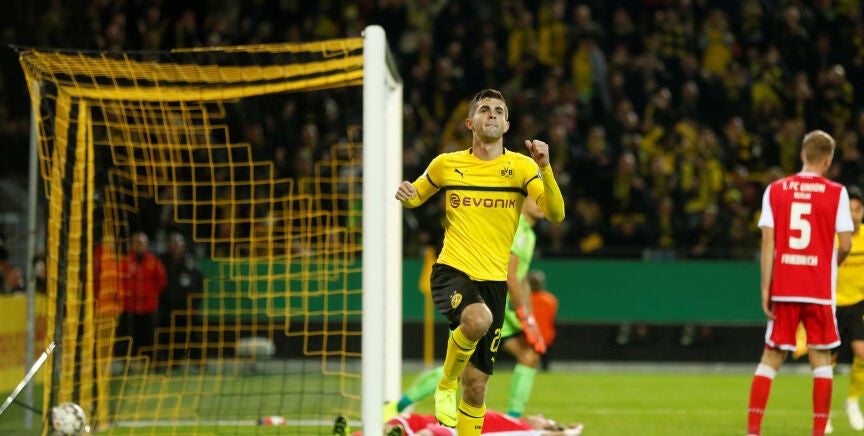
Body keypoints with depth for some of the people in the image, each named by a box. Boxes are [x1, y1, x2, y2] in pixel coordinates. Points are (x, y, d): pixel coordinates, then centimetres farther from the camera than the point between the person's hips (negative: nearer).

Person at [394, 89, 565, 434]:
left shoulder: (521, 166, 2)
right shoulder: (446, 164, 5)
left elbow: (555, 214, -9)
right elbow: (418, 195, 23)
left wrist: (545, 168, -24)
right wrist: (406, 196, -1)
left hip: (493, 279, 1)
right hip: (451, 272, -1)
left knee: (476, 385, 1)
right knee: (478, 318, -35)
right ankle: (447, 382, -8)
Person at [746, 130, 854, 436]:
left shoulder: (775, 190, 4)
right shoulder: (836, 193, -1)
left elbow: (768, 242, -1)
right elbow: (845, 244, -4)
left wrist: (765, 289, -1)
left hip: (783, 288, 2)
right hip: (820, 289, -2)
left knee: (772, 357, 7)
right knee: (821, 357, 5)